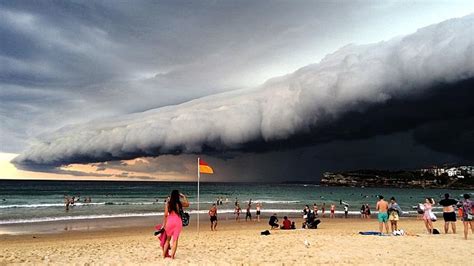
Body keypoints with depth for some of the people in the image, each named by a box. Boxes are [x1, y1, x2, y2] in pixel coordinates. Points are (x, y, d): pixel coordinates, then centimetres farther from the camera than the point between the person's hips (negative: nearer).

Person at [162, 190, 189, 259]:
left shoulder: (168, 203, -1)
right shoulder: (180, 203, -2)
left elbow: (165, 215, -2)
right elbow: (187, 204, 17)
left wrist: (164, 224, 4)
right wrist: (184, 196, 19)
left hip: (169, 221, 1)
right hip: (178, 221, -1)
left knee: (168, 239, 17)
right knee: (175, 240, 4)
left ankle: (164, 254, 20)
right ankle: (172, 256, 3)